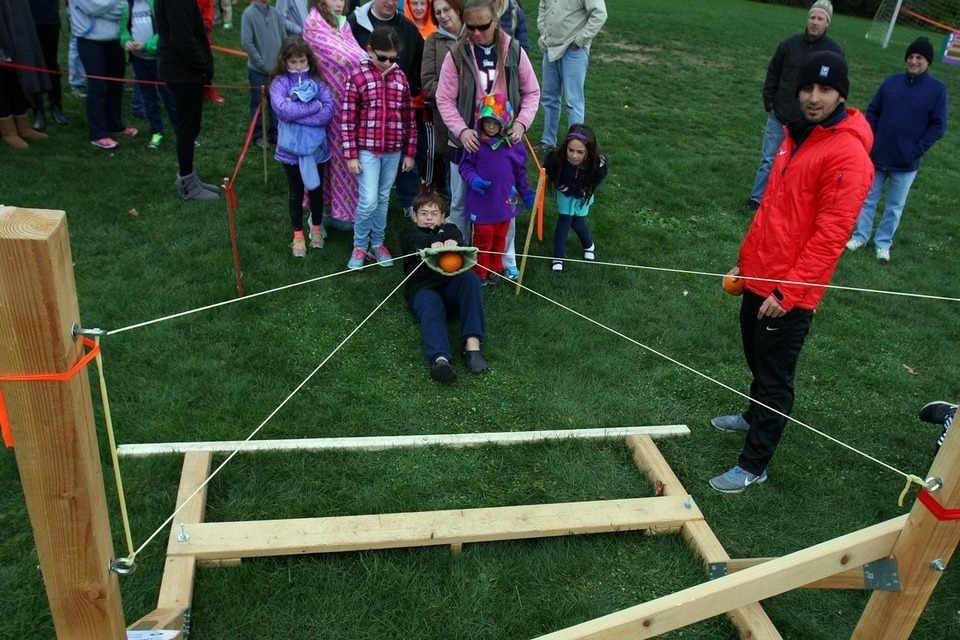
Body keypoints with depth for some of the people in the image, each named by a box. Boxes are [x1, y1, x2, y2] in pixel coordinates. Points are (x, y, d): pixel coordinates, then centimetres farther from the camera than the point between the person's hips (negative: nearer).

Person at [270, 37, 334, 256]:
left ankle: (316, 228, 38)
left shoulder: (317, 81, -3)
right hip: (291, 148, -1)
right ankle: (298, 235, 28)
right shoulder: (279, 82, -7)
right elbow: (282, 109, -25)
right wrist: (315, 106, -19)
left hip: (316, 146, 1)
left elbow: (328, 112, -15)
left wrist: (296, 111, -20)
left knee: (316, 189, 17)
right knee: (295, 192, 14)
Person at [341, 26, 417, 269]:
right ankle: (359, 246, 13)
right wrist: (350, 155, -10)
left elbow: (409, 117, 9)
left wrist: (410, 152, 8)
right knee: (368, 201, -6)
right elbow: (348, 119, -7)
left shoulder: (400, 78, 4)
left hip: (393, 151, 4)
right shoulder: (357, 77, -7)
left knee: (383, 199, 14)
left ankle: (378, 243, 28)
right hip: (367, 150, -4)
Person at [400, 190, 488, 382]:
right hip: (423, 290, -2)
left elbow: (456, 235, -2)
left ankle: (472, 344, -39)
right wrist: (433, 243, -33)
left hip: (452, 286, 2)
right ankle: (440, 359, -63)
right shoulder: (409, 235, 22)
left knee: (470, 277, -29)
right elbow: (418, 240, -6)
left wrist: (452, 241, -30)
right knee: (431, 309, -34)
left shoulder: (449, 229, 27)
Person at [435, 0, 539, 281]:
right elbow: (444, 98, -7)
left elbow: (532, 92, 4)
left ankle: (507, 260, 28)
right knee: (461, 203, 12)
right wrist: (461, 130, -21)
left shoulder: (514, 51, -5)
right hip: (466, 141, -1)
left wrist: (521, 123, -12)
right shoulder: (456, 54, -8)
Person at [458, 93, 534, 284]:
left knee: (499, 238, 17)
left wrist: (526, 194, 13)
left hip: (505, 201, 3)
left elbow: (520, 171, 7)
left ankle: (495, 269, 37)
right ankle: (480, 272, 26)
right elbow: (465, 165, -2)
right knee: (483, 239, 7)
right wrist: (473, 179, -22)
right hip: (482, 202, -3)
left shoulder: (513, 144, -4)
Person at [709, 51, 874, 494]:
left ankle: (753, 466, 16)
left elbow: (830, 235, -21)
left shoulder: (848, 155, -17)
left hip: (791, 293, -8)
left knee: (774, 376, 3)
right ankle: (754, 417, 48)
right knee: (756, 356, 24)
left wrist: (788, 292, -22)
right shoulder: (798, 135, 10)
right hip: (760, 277, 8)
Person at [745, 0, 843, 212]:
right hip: (779, 117, 1)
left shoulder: (834, 52, -3)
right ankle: (756, 199, 16)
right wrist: (769, 104, 2)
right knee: (768, 160, 6)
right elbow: (772, 76, 8)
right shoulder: (790, 44, 1)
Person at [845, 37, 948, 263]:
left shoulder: (938, 89, -5)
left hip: (906, 163, -2)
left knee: (895, 206, 9)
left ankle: (883, 243, 22)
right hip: (877, 156, 2)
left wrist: (917, 150, -13)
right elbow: (872, 112, 7)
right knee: (868, 199, 11)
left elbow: (938, 126, -6)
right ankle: (860, 236, 25)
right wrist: (870, 142, -3)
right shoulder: (891, 82, 2)